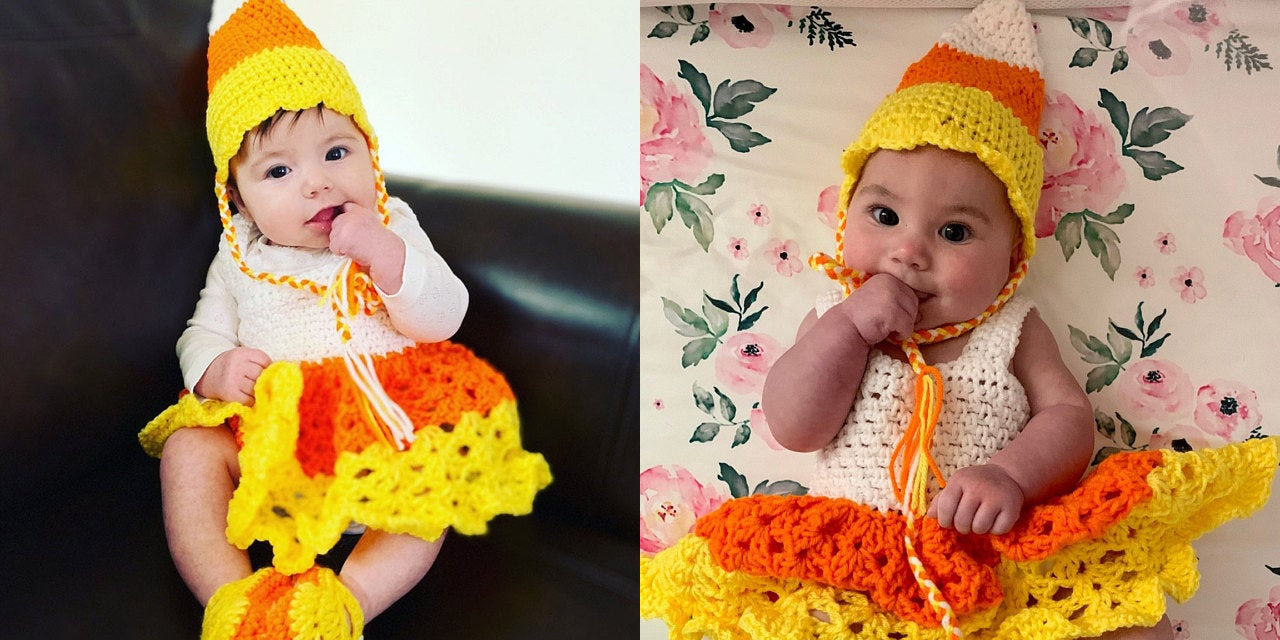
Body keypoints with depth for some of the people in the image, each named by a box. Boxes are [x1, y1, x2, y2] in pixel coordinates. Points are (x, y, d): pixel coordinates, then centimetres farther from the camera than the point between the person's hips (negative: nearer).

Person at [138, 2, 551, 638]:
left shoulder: (393, 228, 4)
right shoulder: (241, 253, 9)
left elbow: (443, 320, -6)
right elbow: (203, 331, 15)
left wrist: (384, 253, -23)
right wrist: (217, 368, -11)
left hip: (383, 426, -2)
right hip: (268, 432, 2)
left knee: (432, 488, -29)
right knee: (188, 452, -21)